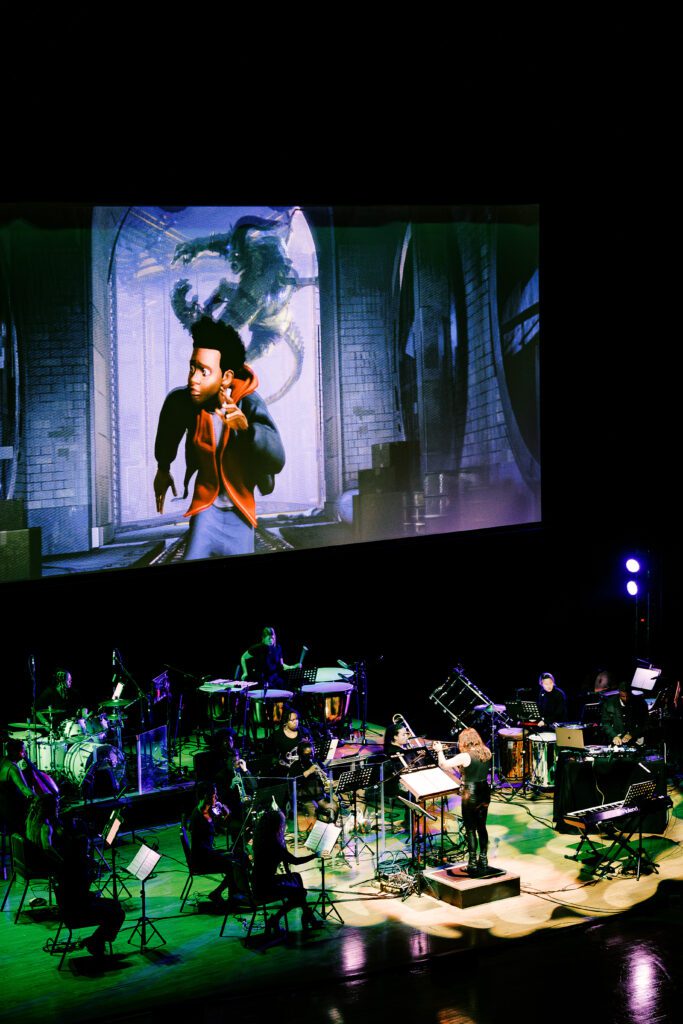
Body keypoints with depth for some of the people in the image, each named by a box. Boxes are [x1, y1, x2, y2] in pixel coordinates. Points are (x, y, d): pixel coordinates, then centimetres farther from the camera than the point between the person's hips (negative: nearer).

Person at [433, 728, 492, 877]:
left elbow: (443, 764, -12)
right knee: (481, 827, 17)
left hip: (470, 795, -6)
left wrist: (440, 751, 4)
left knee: (470, 829, 2)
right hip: (484, 793, 6)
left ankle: (473, 864, 5)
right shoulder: (486, 753, 2)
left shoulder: (465, 756, -17)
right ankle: (483, 860, 24)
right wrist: (458, 766, 14)